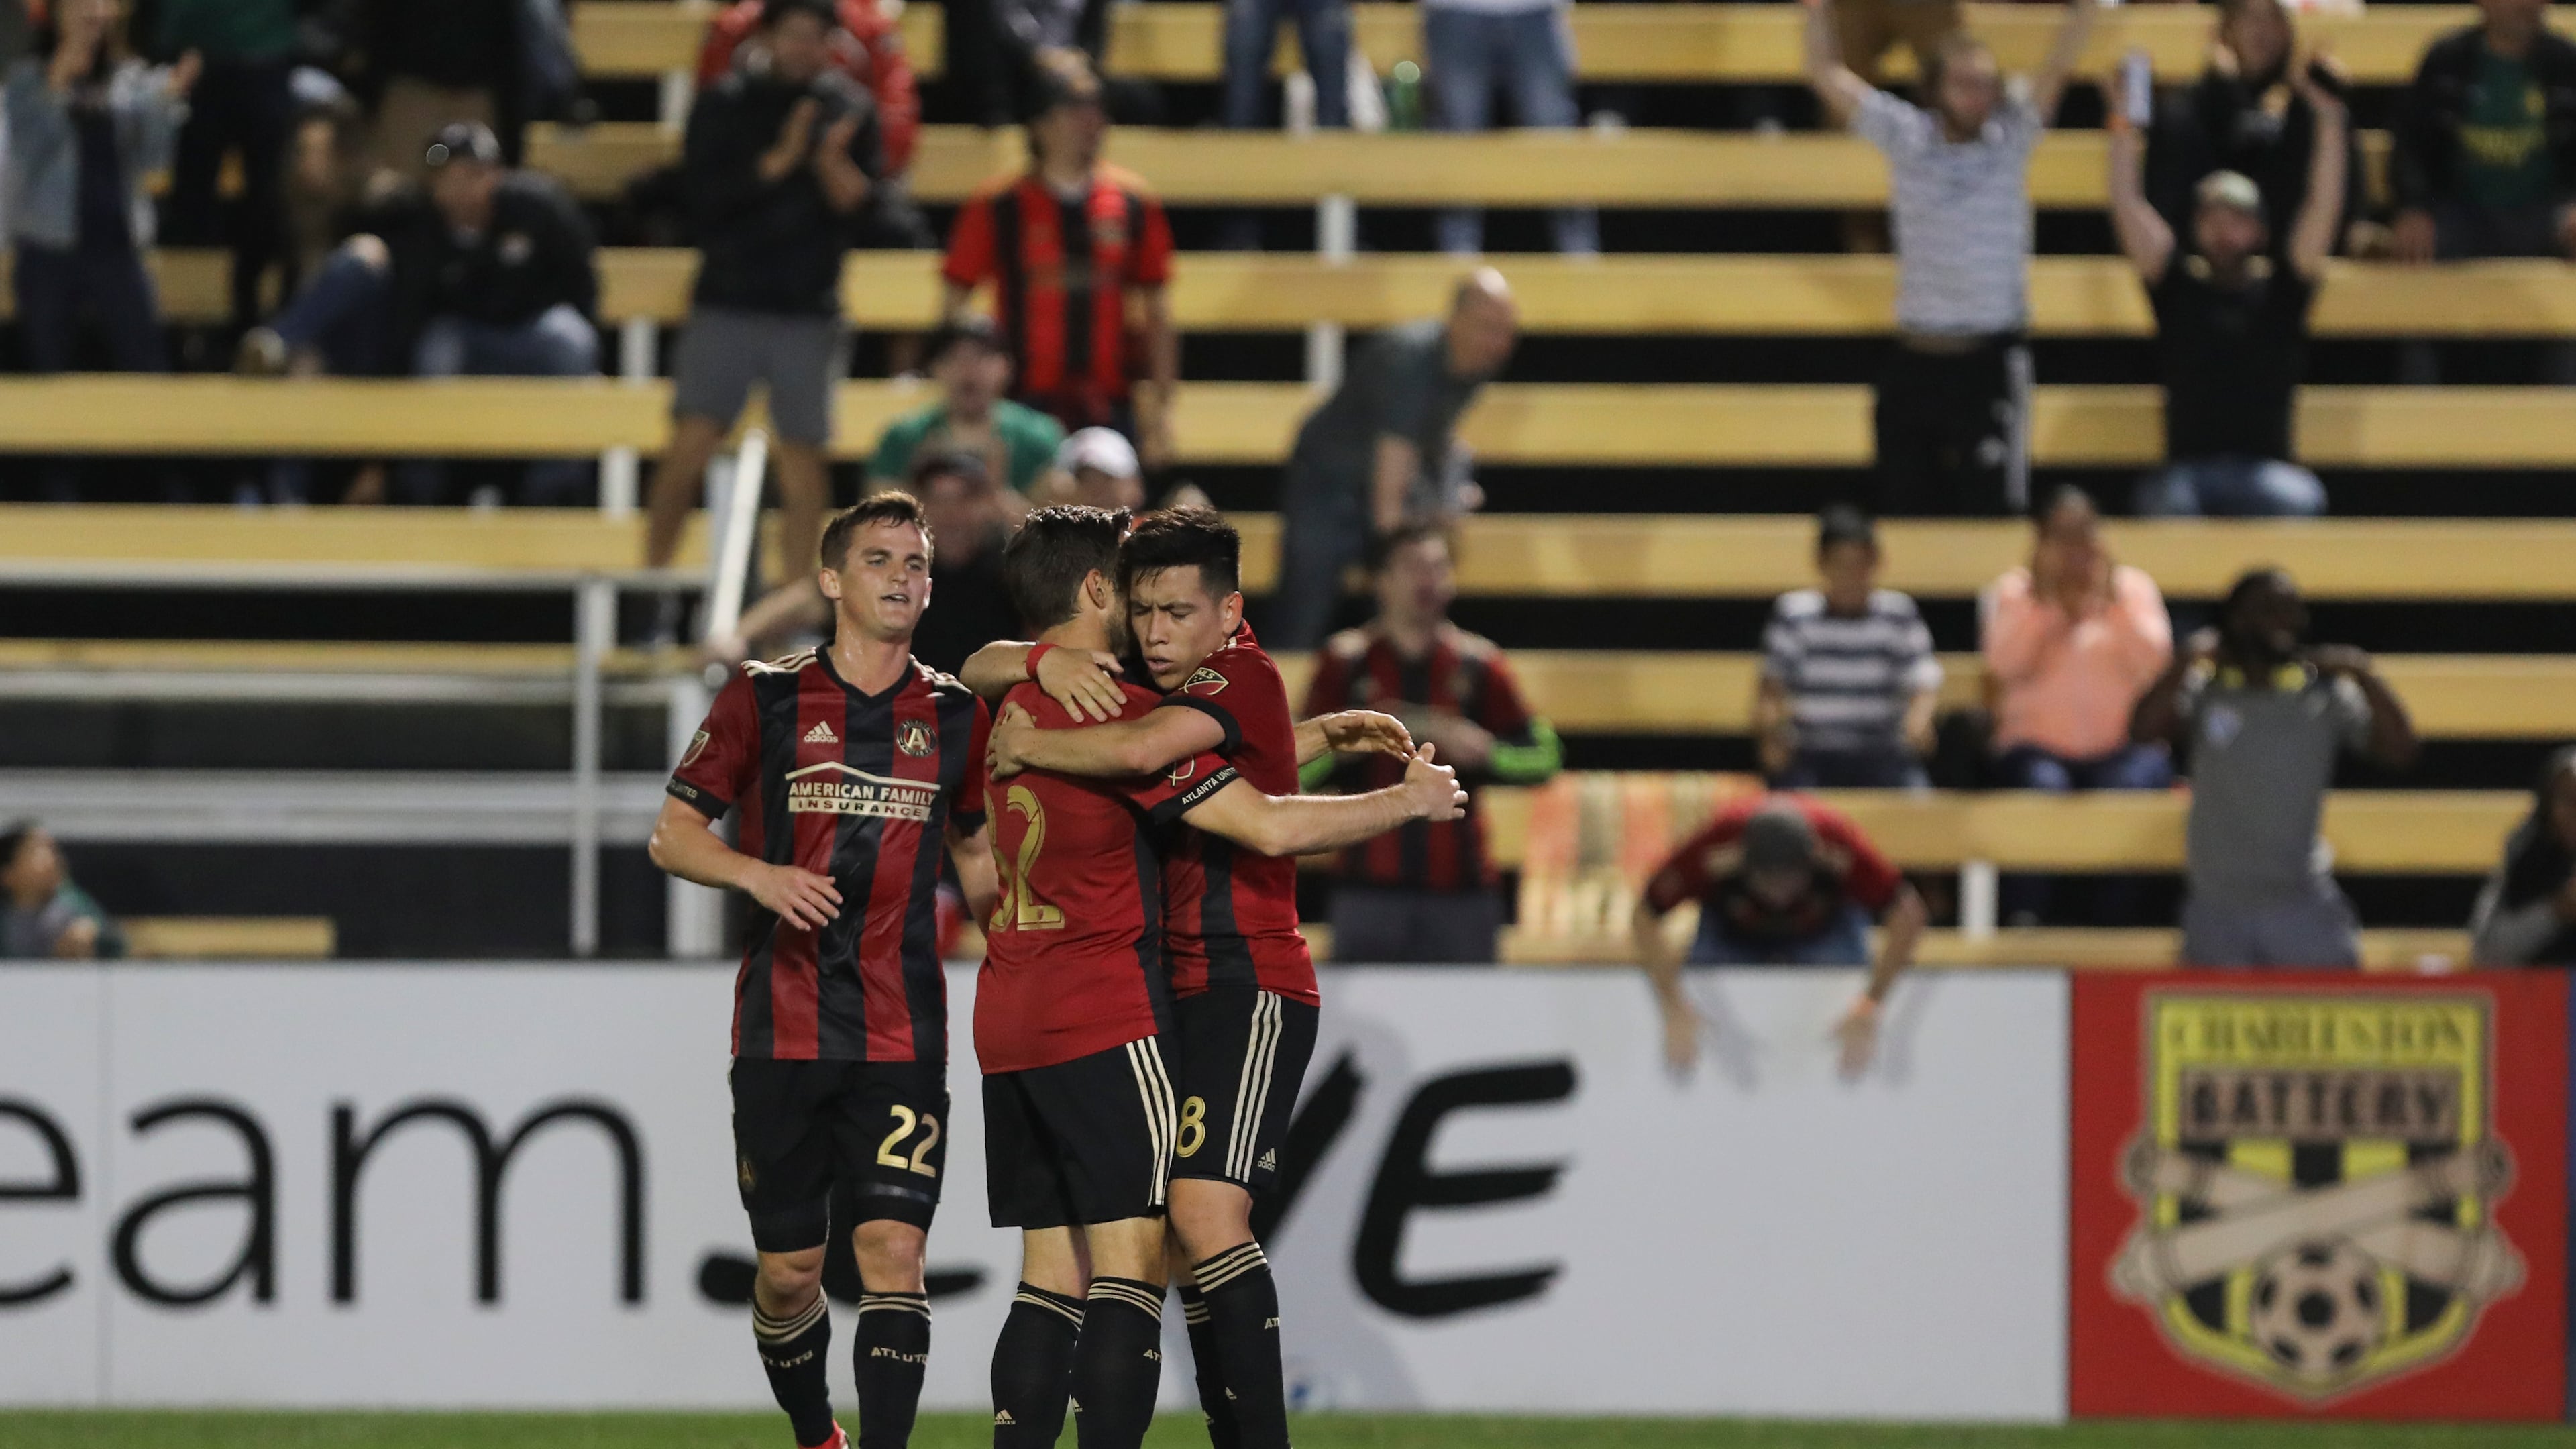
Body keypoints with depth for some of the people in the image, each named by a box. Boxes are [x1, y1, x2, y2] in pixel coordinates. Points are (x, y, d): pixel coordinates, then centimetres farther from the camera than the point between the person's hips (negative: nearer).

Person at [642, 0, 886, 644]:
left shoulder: (851, 111, 7)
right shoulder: (724, 104, 3)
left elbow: (866, 201, 0)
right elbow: (705, 191, -10)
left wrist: (834, 164, -19)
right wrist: (778, 162, -20)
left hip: (809, 312, 1)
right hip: (726, 302, -1)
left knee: (803, 455, 1)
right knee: (692, 441, -7)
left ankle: (796, 600, 8)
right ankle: (654, 584, 2)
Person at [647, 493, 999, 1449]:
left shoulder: (956, 717, 8)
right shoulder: (765, 700, 2)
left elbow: (978, 860, 21)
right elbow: (673, 835, 5)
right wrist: (758, 874, -13)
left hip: (902, 1037, 0)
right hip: (783, 1034, 0)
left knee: (893, 1247, -13)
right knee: (788, 1268, 5)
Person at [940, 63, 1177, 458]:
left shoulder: (1134, 205, 7)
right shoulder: (999, 207, -1)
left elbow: (1156, 312, 12)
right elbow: (954, 305, 3)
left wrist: (1161, 407, 8)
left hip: (1109, 410, 3)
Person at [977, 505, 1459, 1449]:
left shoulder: (1006, 705, 13)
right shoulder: (1114, 710, -12)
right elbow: (1268, 825, -16)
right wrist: (1409, 802, -2)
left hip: (1010, 1027, 8)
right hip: (1107, 1019, -8)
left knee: (1051, 1279, 8)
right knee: (1131, 1268, -9)